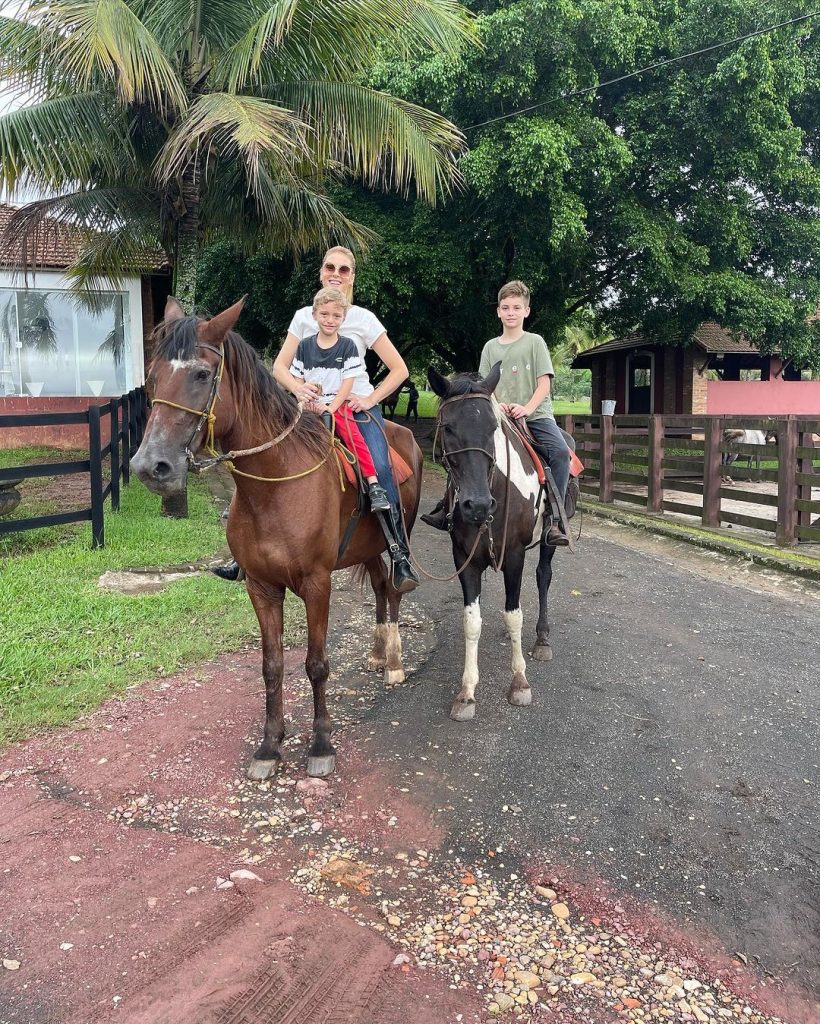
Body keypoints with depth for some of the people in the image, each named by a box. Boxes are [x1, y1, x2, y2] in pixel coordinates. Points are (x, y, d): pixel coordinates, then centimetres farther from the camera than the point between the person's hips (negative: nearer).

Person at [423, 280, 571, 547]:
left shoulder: (535, 342, 4)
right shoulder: (491, 347, 13)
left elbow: (544, 383, -2)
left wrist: (527, 408, -18)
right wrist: (496, 404, -11)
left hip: (536, 415, -3)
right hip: (501, 417, 4)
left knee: (560, 451, -29)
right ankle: (449, 504, 4)